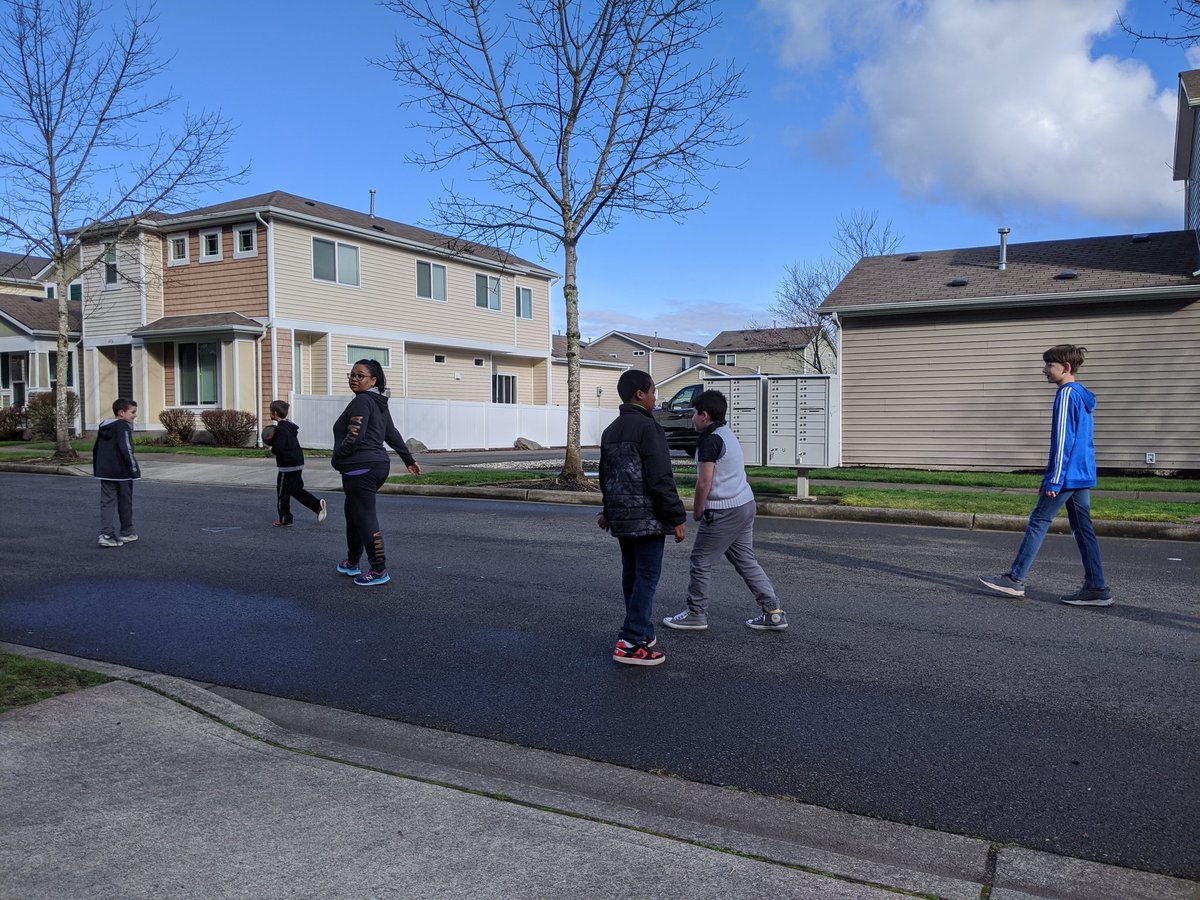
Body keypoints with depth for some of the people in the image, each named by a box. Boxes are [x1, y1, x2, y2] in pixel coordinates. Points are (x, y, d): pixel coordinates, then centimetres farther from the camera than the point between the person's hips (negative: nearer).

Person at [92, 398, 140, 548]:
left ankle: (106, 534, -8)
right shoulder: (123, 427, -13)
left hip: (105, 473, 7)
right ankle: (126, 533, 18)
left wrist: (97, 469, 25)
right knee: (125, 503, 8)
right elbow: (126, 450, -21)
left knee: (107, 503, 4)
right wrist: (134, 469, -16)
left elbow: (96, 449, 19)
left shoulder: (103, 427, 13)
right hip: (122, 473, -6)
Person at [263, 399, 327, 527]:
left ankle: (285, 519, 10)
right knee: (297, 490, 18)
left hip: (286, 466, -9)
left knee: (282, 493, 4)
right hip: (298, 464, 9)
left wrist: (271, 448, -1)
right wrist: (268, 439, 3)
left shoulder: (280, 429, -17)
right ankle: (318, 505, 5)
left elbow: (278, 449, -23)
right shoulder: (290, 426, 12)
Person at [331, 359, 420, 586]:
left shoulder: (361, 401, -12)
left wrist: (336, 458, -8)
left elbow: (355, 437, -21)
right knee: (353, 514, 22)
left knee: (365, 519, -5)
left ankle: (379, 571, -1)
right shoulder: (379, 403, 17)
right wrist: (409, 460, 26)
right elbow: (392, 435, 22)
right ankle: (352, 563, 34)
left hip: (359, 468, -10)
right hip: (379, 465, 10)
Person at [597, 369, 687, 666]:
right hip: (647, 517, -9)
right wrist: (677, 517, -13)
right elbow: (660, 479, -19)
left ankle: (643, 633, 26)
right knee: (647, 576, -4)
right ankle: (630, 643, -6)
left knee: (631, 574, 15)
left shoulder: (610, 431, 13)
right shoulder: (648, 427, -14)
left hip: (620, 518, 9)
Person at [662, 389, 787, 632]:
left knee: (701, 561, 4)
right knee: (746, 560, 14)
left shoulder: (710, 441, -16)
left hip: (723, 511, -9)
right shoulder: (728, 434, 14)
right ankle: (774, 612, 14)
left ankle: (696, 614, 13)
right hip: (746, 503, 9)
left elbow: (704, 482, -19)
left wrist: (697, 510, -4)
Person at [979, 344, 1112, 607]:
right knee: (1083, 528, 8)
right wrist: (1050, 477, 25)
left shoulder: (1067, 394, -13)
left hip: (1067, 474, -9)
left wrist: (1054, 480, -18)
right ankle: (1096, 589, 9)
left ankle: (1015, 579, 2)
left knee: (1039, 521, -3)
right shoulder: (1083, 395, 18)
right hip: (1082, 475, 9)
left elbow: (1063, 439, -18)